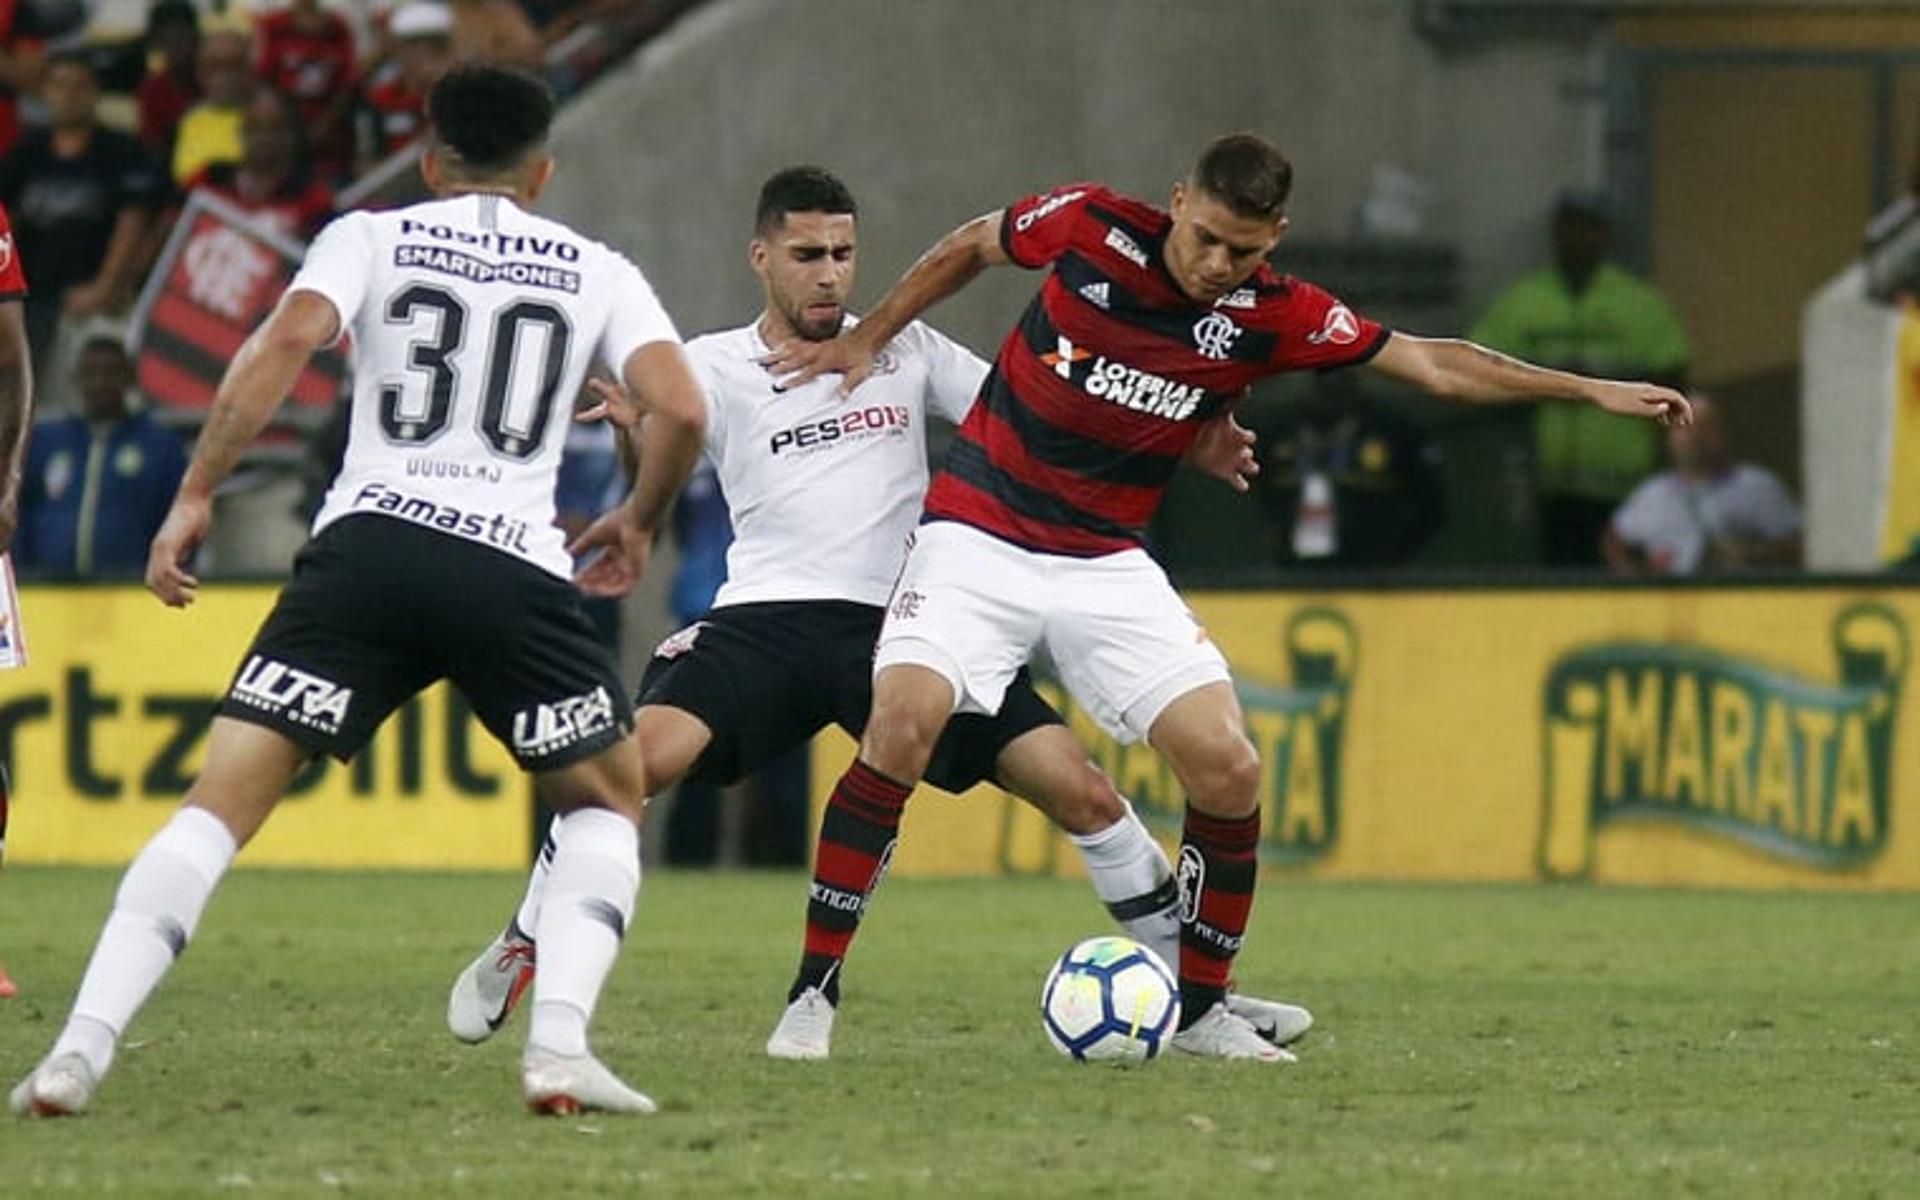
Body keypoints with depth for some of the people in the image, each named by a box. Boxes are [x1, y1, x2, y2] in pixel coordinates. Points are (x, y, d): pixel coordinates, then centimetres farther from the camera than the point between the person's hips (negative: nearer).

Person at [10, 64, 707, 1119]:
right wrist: (640, 520, 22)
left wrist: (195, 496, -3)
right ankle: (560, 1047, 0)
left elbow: (287, 337, -5)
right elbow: (680, 409, 3)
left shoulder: (372, 238, 14)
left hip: (368, 546, 0)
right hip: (516, 567, 1)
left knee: (223, 798, -1)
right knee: (606, 798, 21)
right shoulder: (598, 273, 17)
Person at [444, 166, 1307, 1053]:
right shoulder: (716, 366, 6)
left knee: (1080, 791, -8)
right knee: (641, 755, -26)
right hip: (767, 616, -2)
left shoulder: (904, 347, 13)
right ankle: (517, 955, -6)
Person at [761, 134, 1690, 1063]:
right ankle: (811, 996, -16)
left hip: (1108, 566, 3)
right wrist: (864, 341, 13)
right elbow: (972, 247, 10)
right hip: (978, 534, -3)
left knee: (1228, 769, -10)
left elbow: (1432, 365, 2)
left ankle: (1201, 1006, 11)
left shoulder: (1274, 316, -5)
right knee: (904, 723, -26)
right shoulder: (1091, 226, -10)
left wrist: (1588, 389, 0)